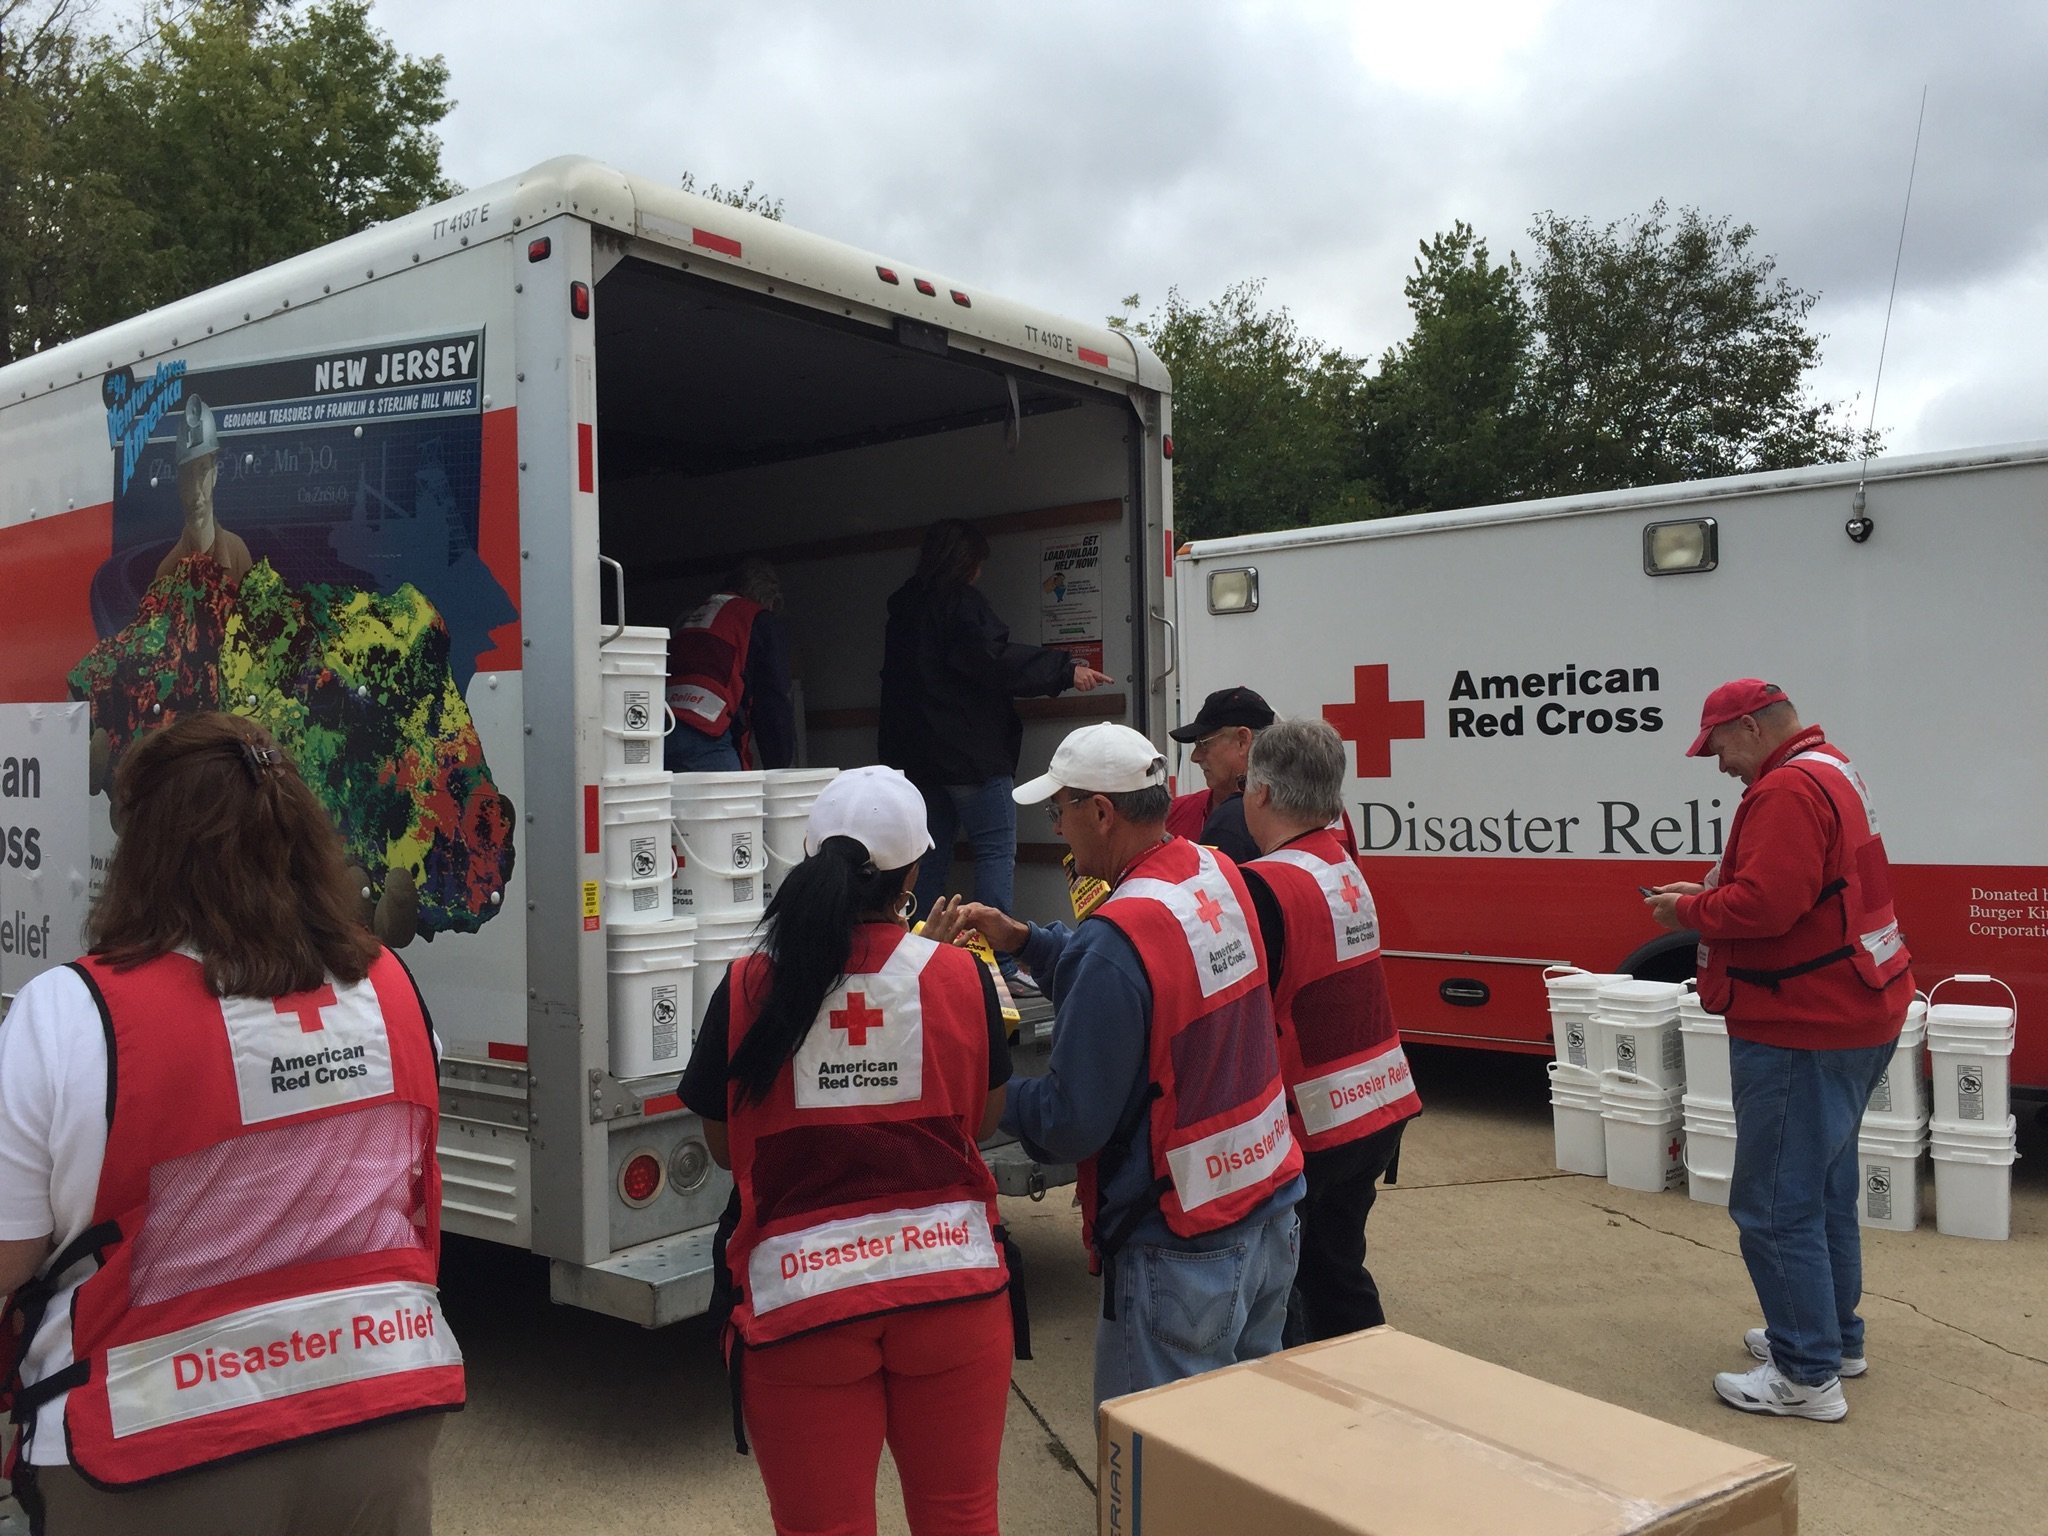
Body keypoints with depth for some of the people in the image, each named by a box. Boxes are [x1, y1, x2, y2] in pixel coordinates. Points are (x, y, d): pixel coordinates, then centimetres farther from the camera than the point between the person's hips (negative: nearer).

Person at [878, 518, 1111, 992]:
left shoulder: (903, 606, 16)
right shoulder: (961, 602, -9)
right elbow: (997, 660, -21)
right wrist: (1065, 669, -18)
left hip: (918, 753, 8)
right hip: (971, 752, -8)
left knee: (932, 857, 12)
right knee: (996, 851, -6)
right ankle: (999, 964, -10)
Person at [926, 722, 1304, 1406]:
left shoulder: (1121, 935, -25)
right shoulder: (1219, 875, 0)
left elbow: (1069, 1125, -22)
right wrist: (1023, 938, 9)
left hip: (1183, 1250, -8)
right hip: (1273, 1208, 9)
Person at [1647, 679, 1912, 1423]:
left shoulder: (1789, 790, -20)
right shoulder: (1833, 772, 15)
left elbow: (1763, 907, -28)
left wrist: (1686, 909, -12)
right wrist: (1708, 893, 7)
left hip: (1803, 1028, -11)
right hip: (1852, 1018, 11)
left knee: (1776, 1205, -4)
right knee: (1825, 1189, 21)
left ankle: (1807, 1376, 3)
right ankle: (1834, 1336, 34)